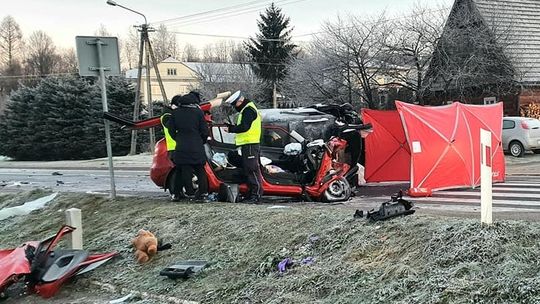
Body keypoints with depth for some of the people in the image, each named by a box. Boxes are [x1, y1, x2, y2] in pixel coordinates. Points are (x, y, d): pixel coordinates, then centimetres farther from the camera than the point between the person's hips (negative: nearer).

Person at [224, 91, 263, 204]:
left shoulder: (248, 110, -11)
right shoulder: (246, 110, 24)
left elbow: (244, 127, -20)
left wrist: (231, 129, -13)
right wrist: (230, 126, 12)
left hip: (250, 145, -11)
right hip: (247, 144, 11)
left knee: (253, 169, -12)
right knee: (248, 169, 12)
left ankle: (257, 194, -14)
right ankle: (252, 194, 16)